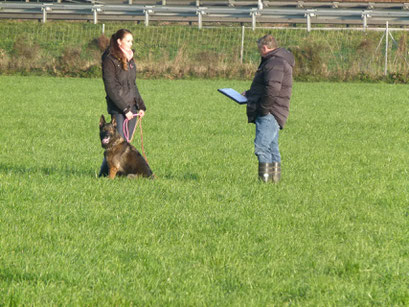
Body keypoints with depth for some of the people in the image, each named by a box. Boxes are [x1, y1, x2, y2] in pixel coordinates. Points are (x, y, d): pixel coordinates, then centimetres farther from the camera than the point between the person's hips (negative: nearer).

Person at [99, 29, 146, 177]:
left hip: (132, 106, 7)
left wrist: (141, 106, 13)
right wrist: (125, 109, -16)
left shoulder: (129, 59, 15)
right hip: (117, 108, -7)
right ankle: (104, 174, -4)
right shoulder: (110, 60, -9)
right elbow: (111, 89, -14)